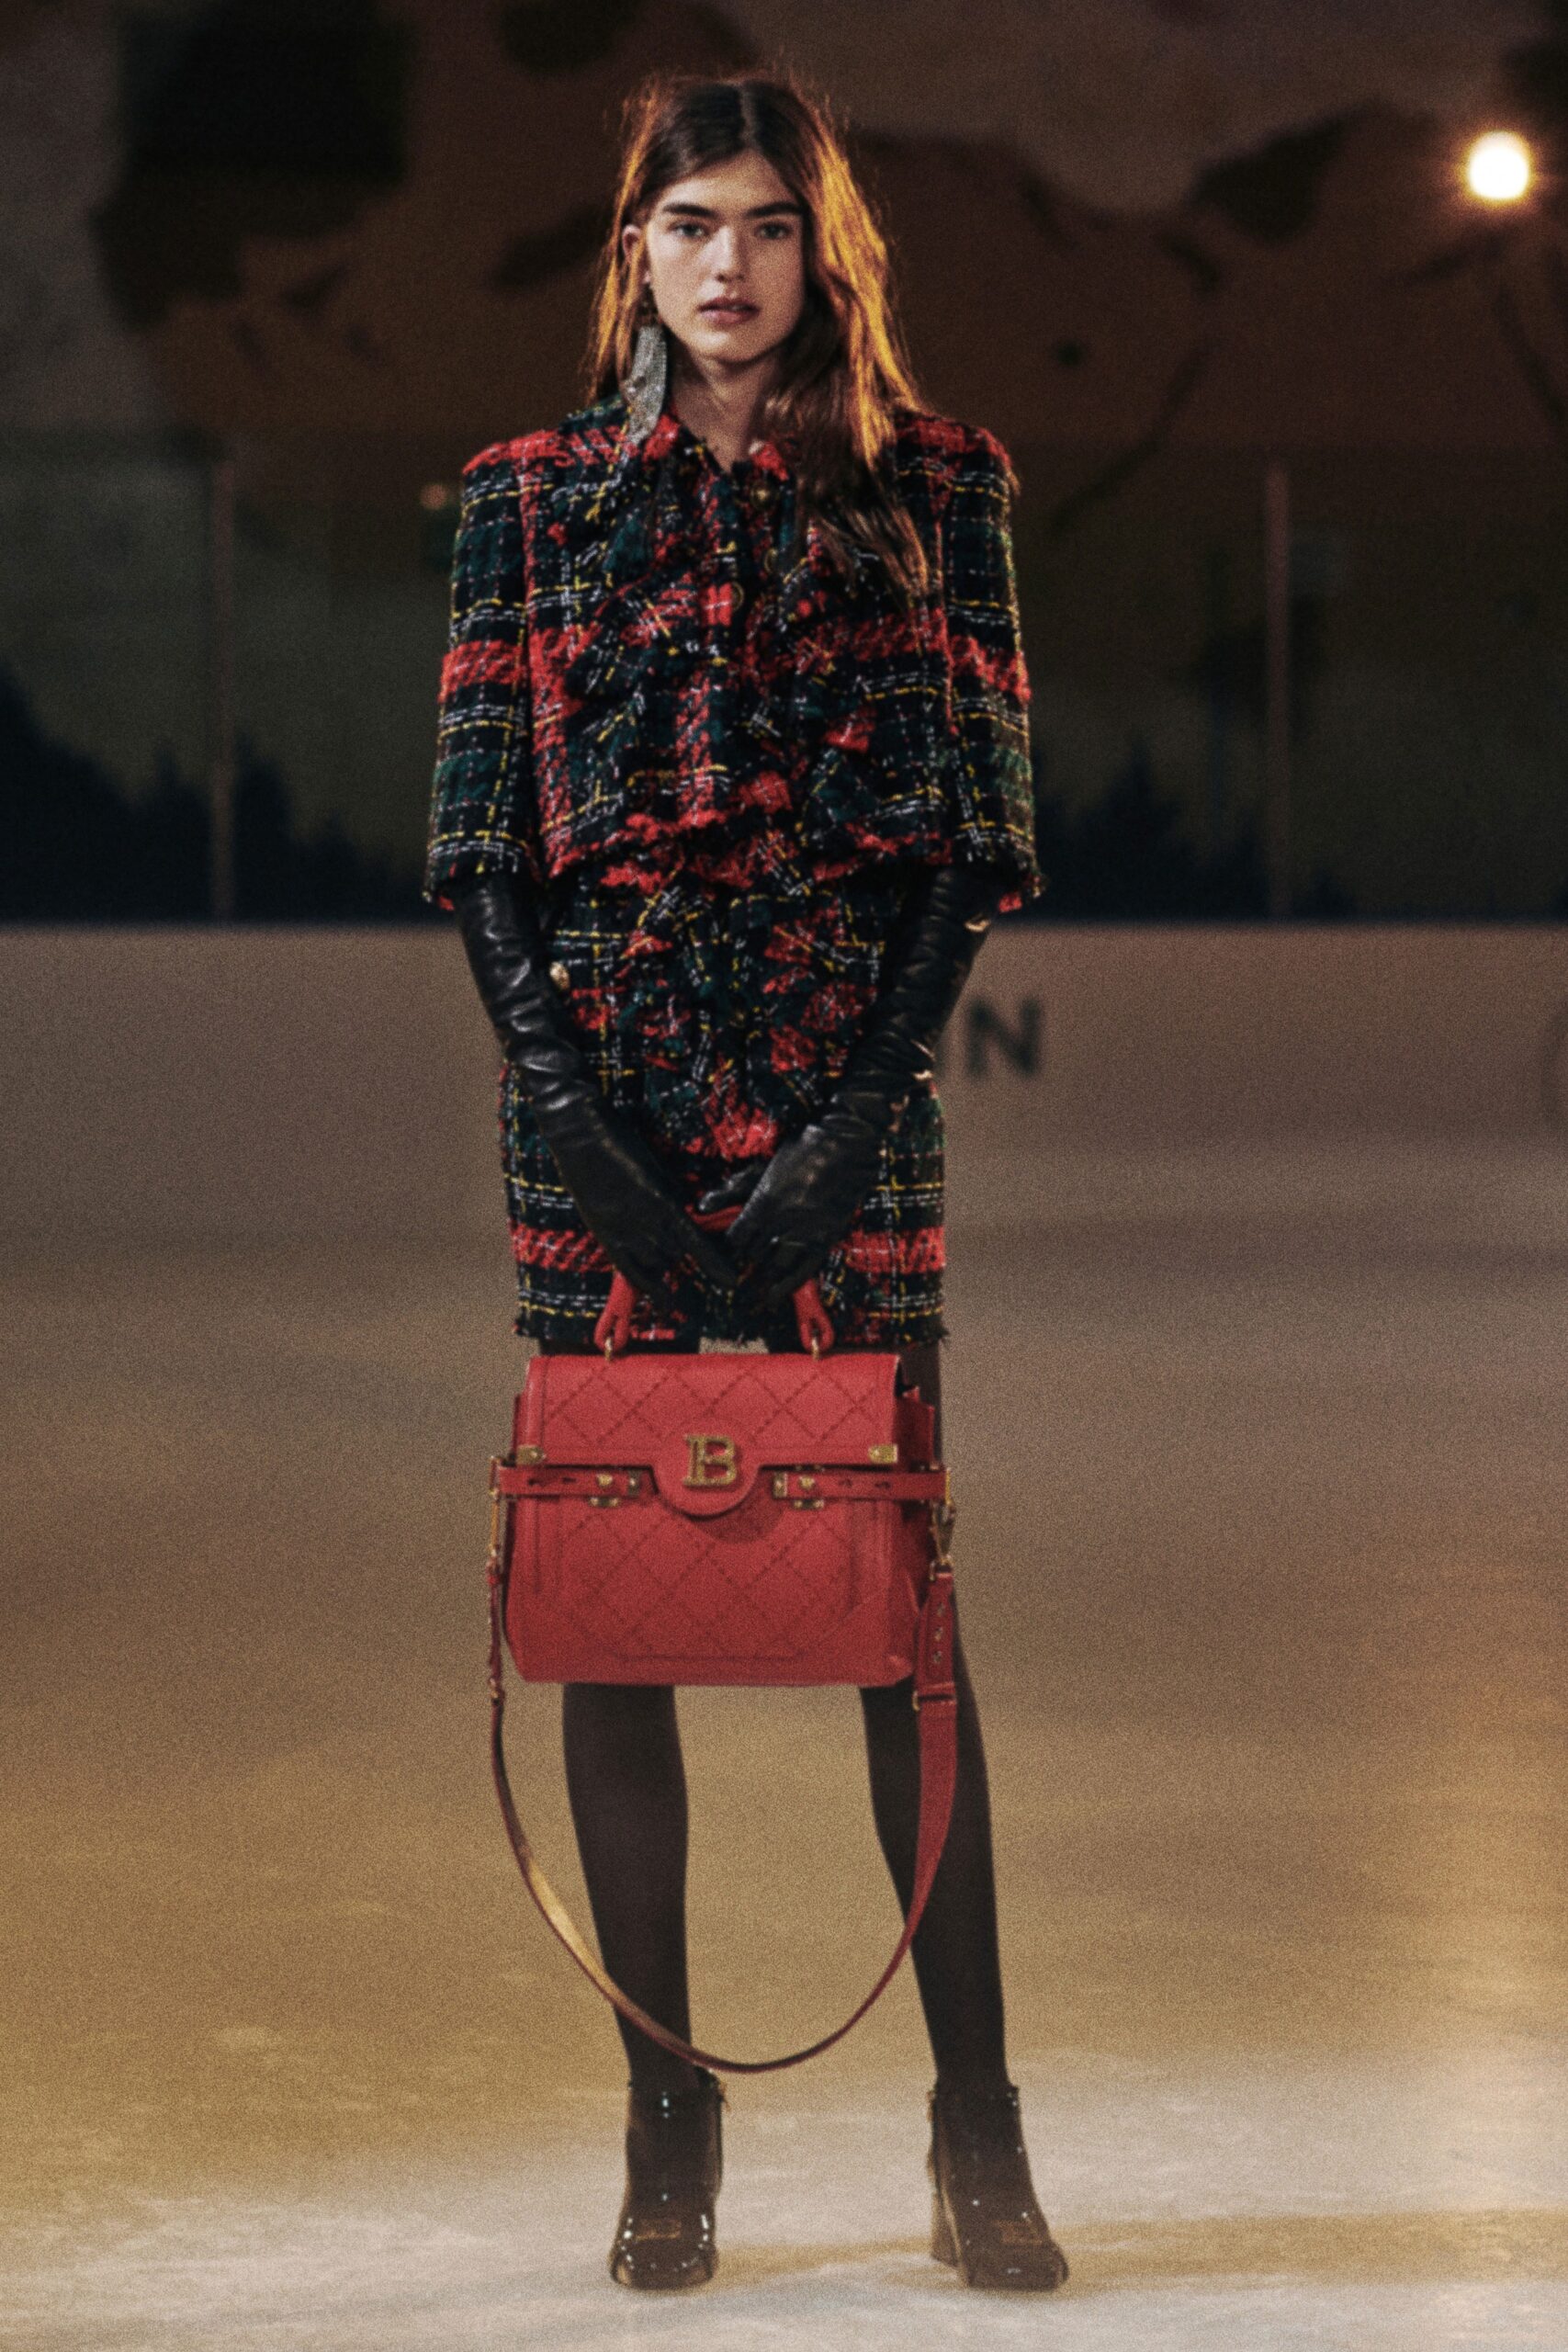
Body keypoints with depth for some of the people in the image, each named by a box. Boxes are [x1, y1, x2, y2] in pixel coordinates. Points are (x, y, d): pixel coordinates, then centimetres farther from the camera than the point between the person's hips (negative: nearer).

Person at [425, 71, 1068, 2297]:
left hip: (845, 1068, -1)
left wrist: (868, 1112, -8)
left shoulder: (932, 486, 7)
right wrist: (567, 1108, -7)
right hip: (599, 1066, 1)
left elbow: (975, 833, 3)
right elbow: (482, 840, 6)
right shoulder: (534, 497, 10)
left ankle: (977, 2123, -1)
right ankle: (668, 2120, 7)